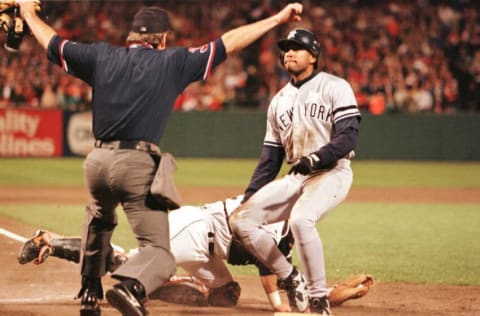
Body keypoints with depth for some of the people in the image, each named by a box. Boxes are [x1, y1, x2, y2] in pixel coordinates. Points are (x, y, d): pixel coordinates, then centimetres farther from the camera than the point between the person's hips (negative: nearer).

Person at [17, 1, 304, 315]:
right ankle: (131, 286, -34)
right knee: (160, 253, -2)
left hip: (98, 161, 5)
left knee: (99, 219, 37)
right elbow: (230, 42, 4)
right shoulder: (173, 62, 3)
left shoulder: (102, 56, 11)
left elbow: (53, 42, 24)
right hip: (139, 165, -5)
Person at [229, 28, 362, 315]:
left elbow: (348, 137, -12)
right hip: (296, 177, 7)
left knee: (301, 219, -36)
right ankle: (291, 280, 3)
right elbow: (270, 157, 19)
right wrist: (249, 197, 11)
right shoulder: (279, 100, 19)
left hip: (332, 173, -7)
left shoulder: (334, 87, -1)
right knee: (241, 220, -8)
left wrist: (317, 158, -27)